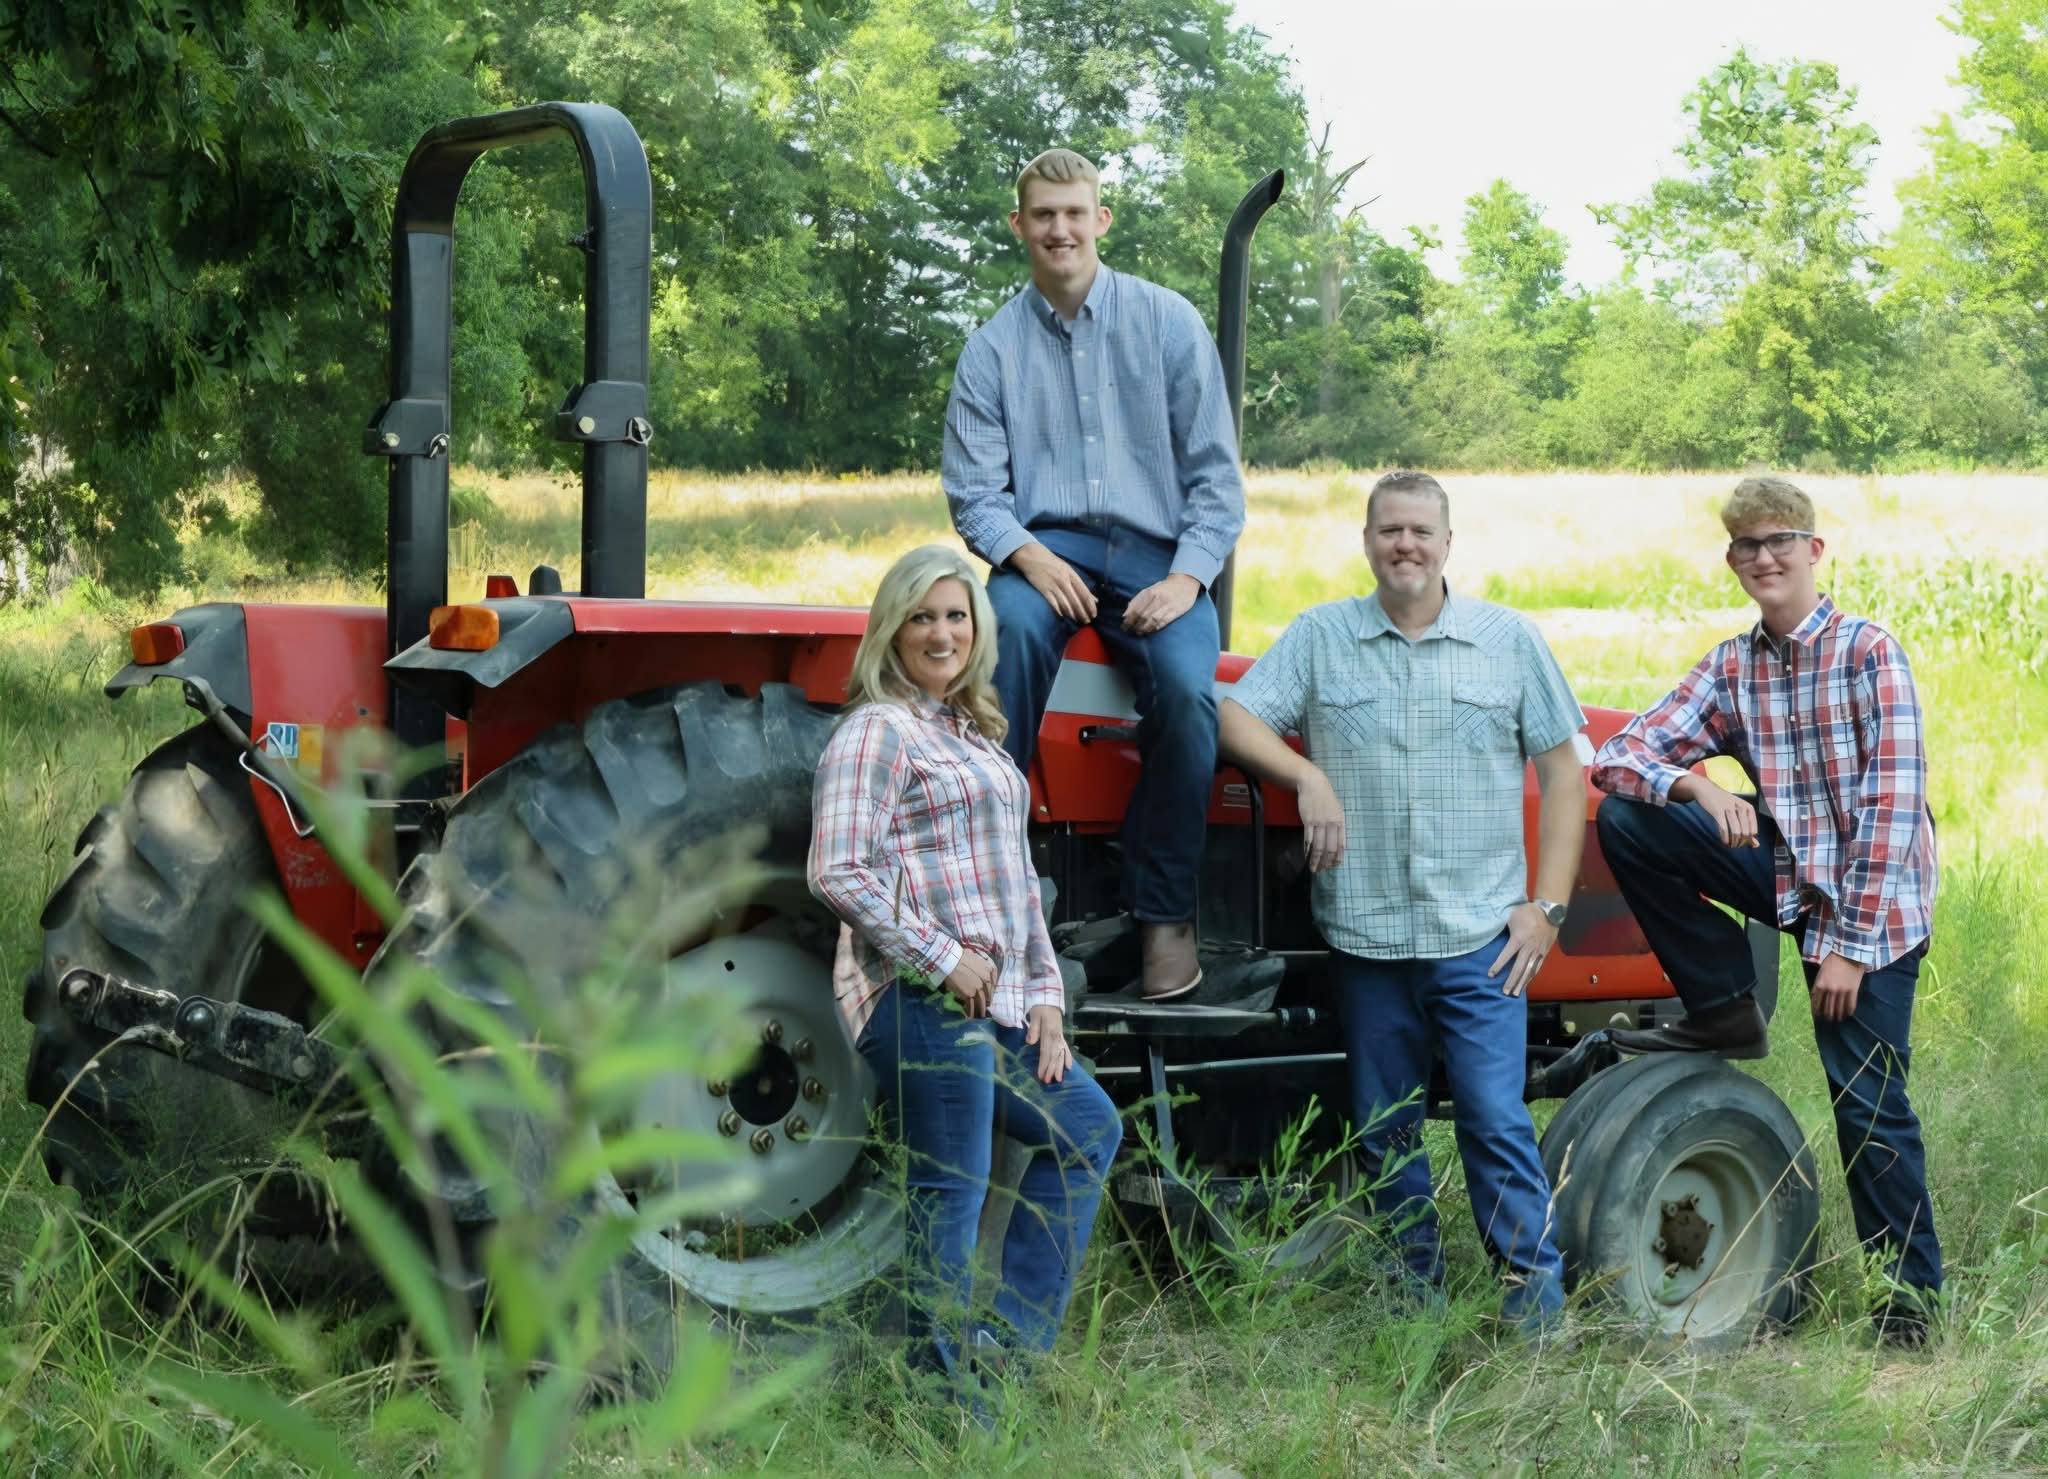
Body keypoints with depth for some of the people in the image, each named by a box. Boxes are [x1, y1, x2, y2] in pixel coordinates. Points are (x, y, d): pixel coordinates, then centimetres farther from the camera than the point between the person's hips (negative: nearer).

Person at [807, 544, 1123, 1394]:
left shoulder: (975, 735, 19)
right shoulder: (877, 732, -8)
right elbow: (839, 873, -19)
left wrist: (1045, 995, 14)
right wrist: (946, 960, -18)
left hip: (995, 1004, 10)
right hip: (923, 1003, -10)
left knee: (1088, 1129, 18)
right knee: (951, 1193, -6)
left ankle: (1013, 1341, 19)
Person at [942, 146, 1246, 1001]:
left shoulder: (1167, 322, 5)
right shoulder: (993, 347, 6)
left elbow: (1215, 471, 4)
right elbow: (973, 490, 3)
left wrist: (1186, 577, -11)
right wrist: (1028, 557, -18)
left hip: (1155, 552, 0)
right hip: (1046, 548, 0)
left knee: (1187, 686, -30)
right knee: (1011, 627, -36)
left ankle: (1164, 912, -12)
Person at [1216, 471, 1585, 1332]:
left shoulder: (1509, 640, 6)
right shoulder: (1319, 637, 8)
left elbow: (1562, 773, 6)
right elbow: (1238, 719, 1)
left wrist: (1548, 905, 0)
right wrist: (1307, 777, -17)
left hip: (1480, 935, -2)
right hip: (1364, 934, 2)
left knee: (1495, 1119, -9)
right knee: (1385, 1131, 9)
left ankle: (1535, 1294, -1)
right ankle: (1413, 1294, 20)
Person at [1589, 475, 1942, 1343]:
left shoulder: (1869, 655, -12)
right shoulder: (1731, 668, 4)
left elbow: (1894, 805, -16)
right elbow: (1620, 757, 0)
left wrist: (1851, 944, -19)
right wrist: (1697, 788, -22)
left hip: (1872, 898, -5)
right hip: (1787, 871, 5)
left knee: (1868, 1100, -6)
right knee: (1625, 820, -9)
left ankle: (1911, 1292, 11)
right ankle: (1723, 1012, 0)